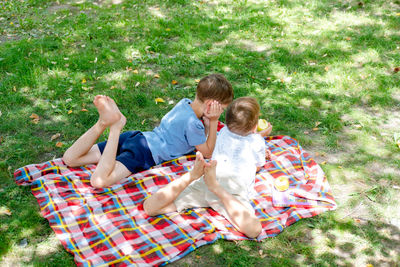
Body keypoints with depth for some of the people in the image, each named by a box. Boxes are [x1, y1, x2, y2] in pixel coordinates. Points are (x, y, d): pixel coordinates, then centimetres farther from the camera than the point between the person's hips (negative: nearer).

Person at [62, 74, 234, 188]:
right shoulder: (192, 124, -10)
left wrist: (207, 122, 8)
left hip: (136, 138, 8)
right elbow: (207, 153, 2)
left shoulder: (184, 103, 17)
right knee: (99, 181, -33)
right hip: (145, 152, -8)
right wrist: (213, 122, -2)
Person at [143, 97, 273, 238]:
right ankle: (215, 187, -33)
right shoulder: (257, 141, 23)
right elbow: (257, 167, 40)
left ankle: (193, 175, -21)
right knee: (253, 230, -28)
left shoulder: (223, 132, 33)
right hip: (234, 185, -3)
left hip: (203, 183, 4)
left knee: (149, 207, -3)